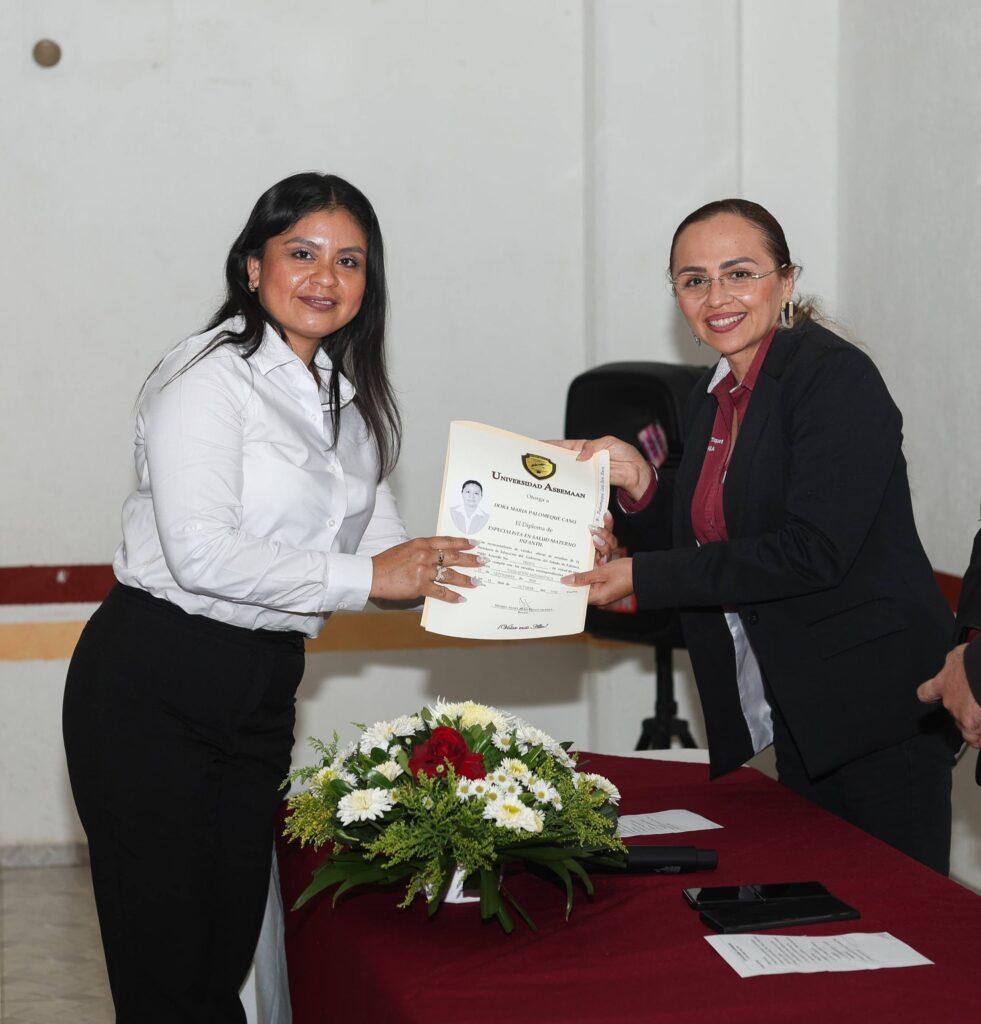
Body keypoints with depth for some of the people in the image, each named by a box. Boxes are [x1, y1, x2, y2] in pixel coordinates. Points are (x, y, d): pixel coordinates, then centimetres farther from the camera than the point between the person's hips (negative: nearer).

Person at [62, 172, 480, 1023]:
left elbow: (385, 547, 9)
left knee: (229, 954, 14)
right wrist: (364, 576, -19)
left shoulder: (353, 401, 13)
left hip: (262, 692, 7)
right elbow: (201, 554, -22)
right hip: (153, 688, -7)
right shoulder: (210, 375, -12)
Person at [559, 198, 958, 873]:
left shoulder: (833, 374, -14)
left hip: (879, 708, -8)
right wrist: (641, 485, -2)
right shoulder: (712, 398, 11)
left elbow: (812, 551, -24)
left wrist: (642, 579, -19)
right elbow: (704, 548, 16)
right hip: (799, 718, 8)